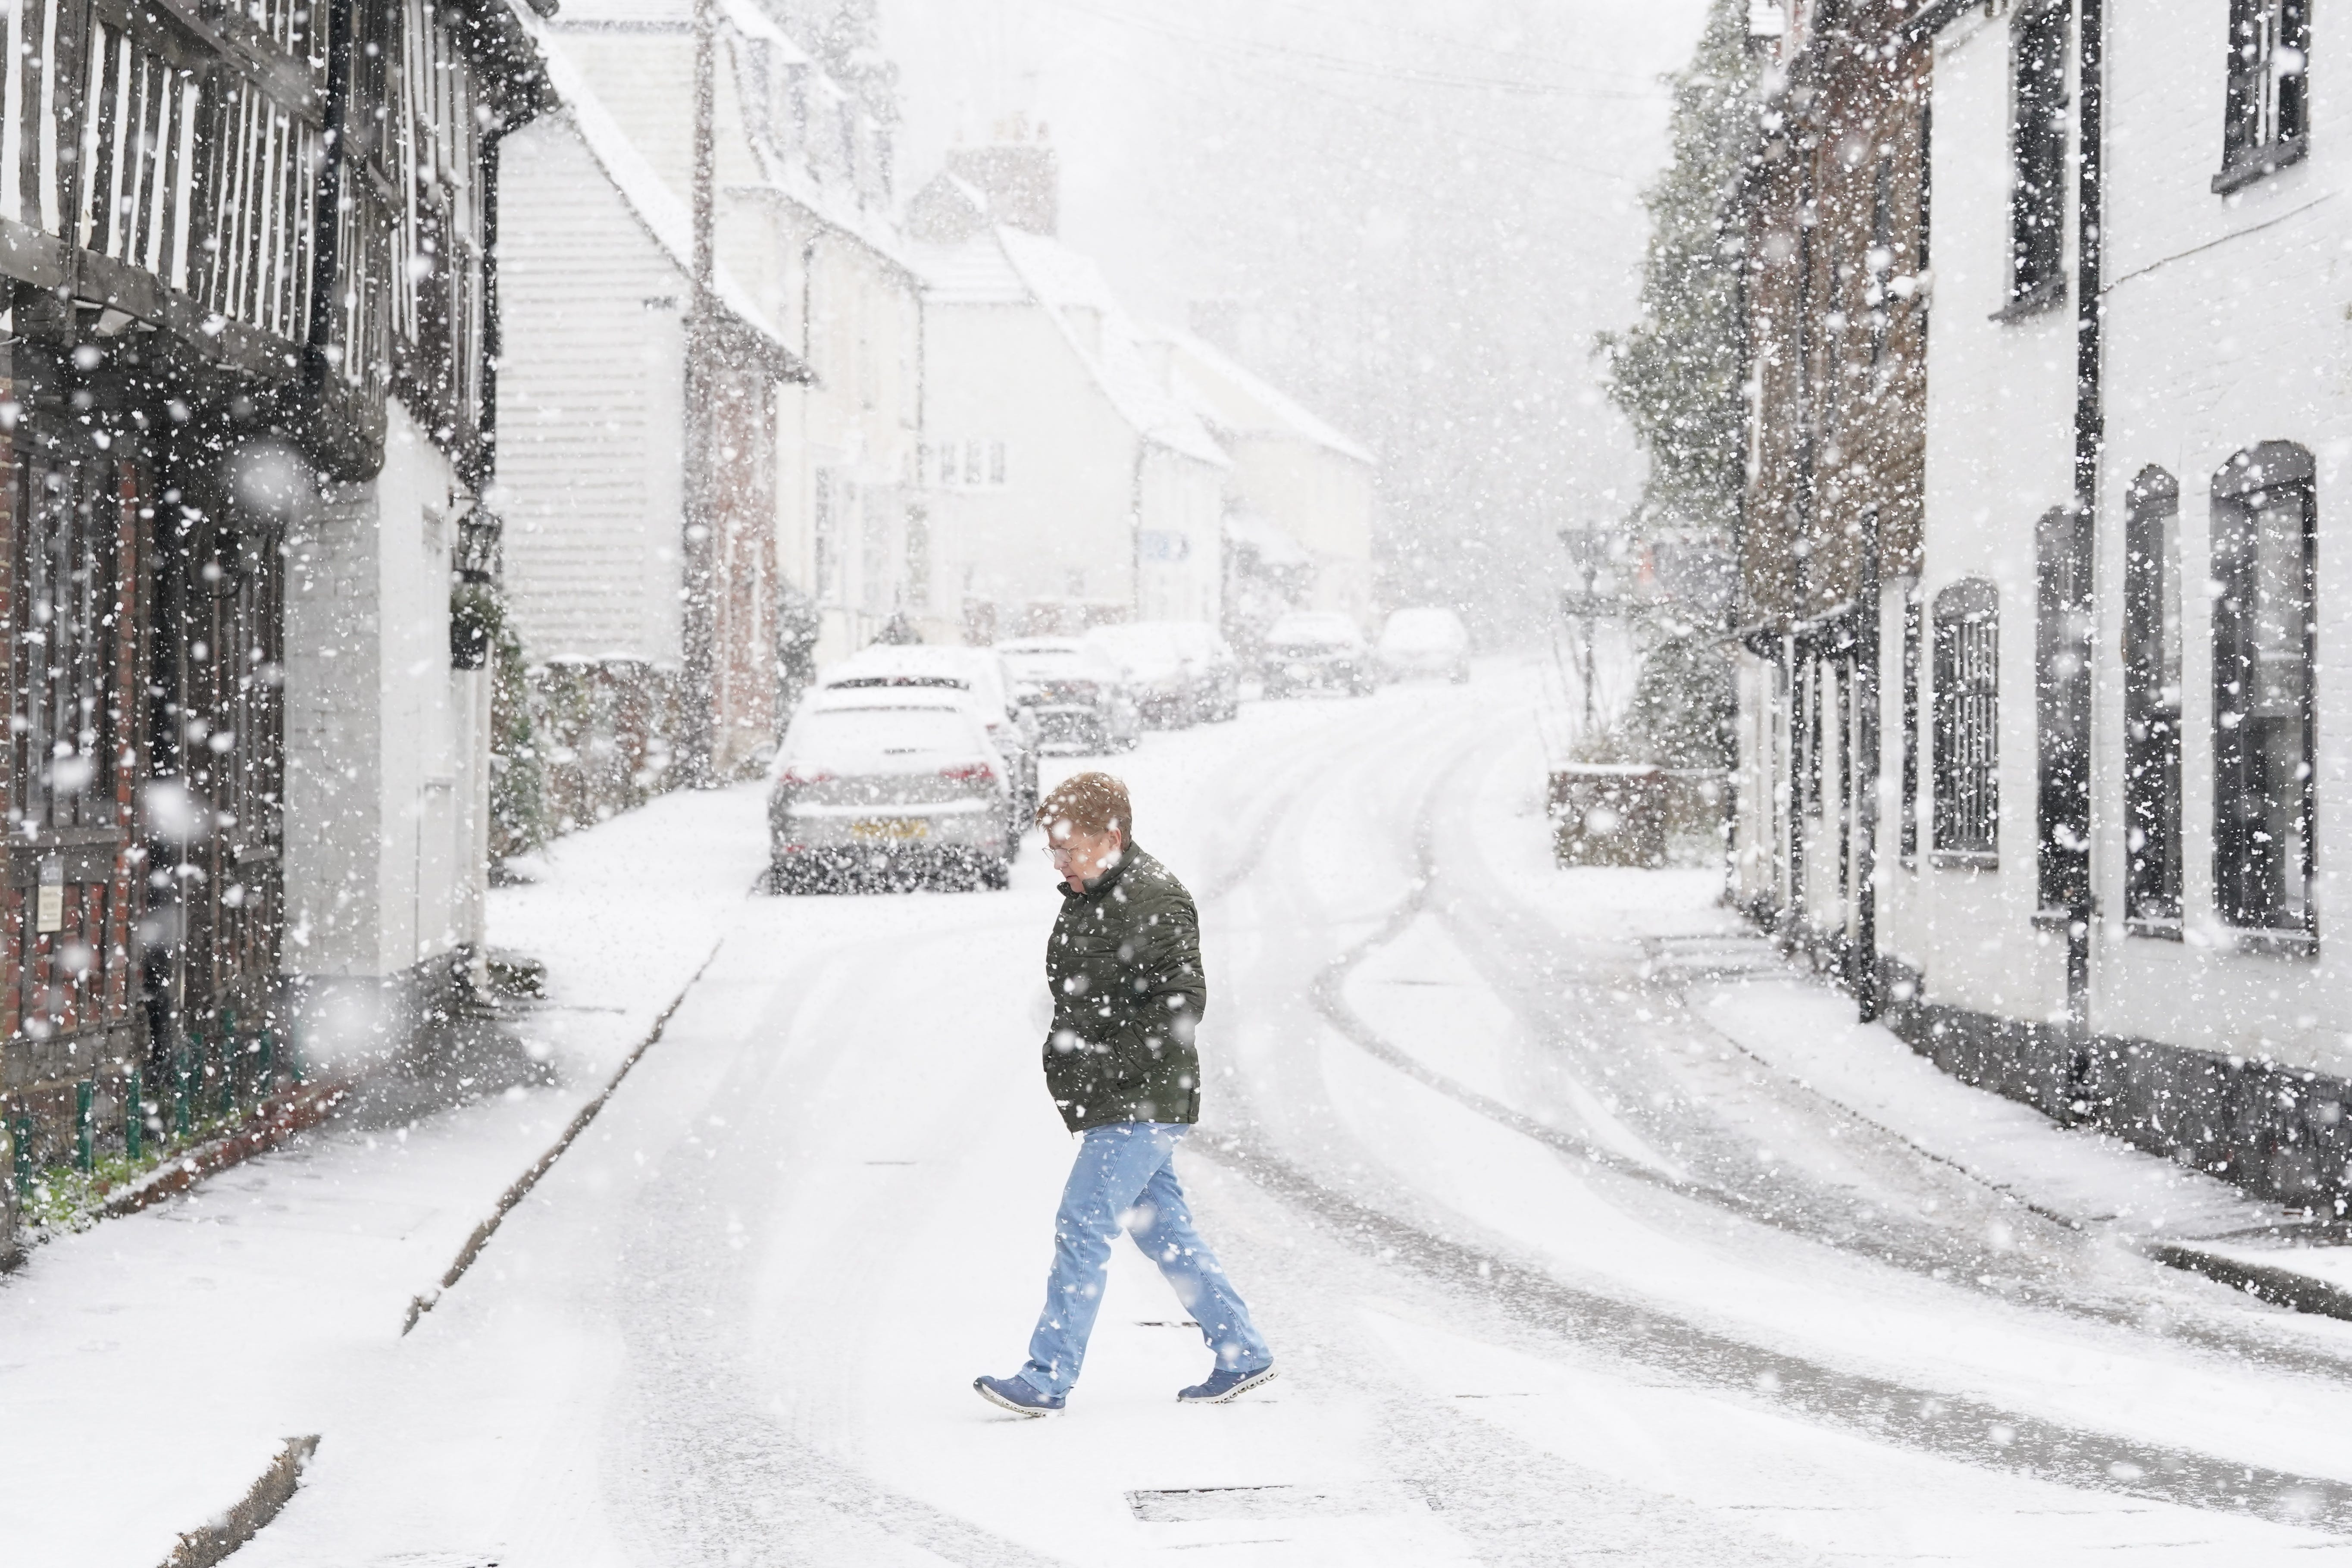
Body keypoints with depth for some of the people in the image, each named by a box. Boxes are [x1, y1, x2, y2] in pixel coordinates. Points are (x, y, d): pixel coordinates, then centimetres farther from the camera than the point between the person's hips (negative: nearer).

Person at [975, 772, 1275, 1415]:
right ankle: (1241, 1353, 22)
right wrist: (1064, 1050, 11)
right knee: (1164, 1230, 14)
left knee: (1082, 1228, -10)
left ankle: (1047, 1379, -9)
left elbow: (1181, 1004, -21)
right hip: (1113, 1104, 10)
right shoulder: (1086, 899, 13)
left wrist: (1108, 1063, -23)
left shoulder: (1154, 902, -16)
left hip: (1142, 1104, -10)